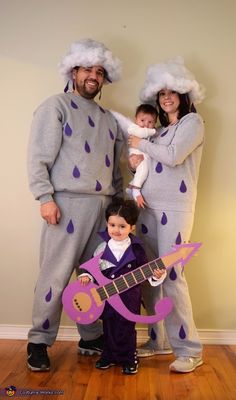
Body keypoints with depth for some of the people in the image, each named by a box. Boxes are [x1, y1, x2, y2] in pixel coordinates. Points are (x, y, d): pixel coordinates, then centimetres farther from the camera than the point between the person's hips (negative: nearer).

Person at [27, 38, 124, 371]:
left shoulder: (108, 118, 21)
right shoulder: (56, 106, 3)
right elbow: (38, 157, -6)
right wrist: (45, 197, -15)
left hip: (104, 206, 6)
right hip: (68, 204, -6)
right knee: (55, 275, -3)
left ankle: (91, 338, 23)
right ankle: (39, 342, 11)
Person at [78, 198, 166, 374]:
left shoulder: (135, 249, -6)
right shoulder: (102, 247, 0)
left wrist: (156, 275, -18)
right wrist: (86, 276, -8)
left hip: (128, 298, -2)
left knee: (126, 329, 4)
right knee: (109, 328, 13)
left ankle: (128, 359, 23)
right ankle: (110, 356, 32)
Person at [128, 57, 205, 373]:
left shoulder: (192, 121, 2)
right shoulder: (160, 129, 21)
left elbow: (173, 156, -13)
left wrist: (142, 145, -1)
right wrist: (136, 161, 0)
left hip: (174, 208, -6)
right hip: (148, 207, 7)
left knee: (171, 275, -11)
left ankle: (189, 350, 0)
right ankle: (156, 341, 19)